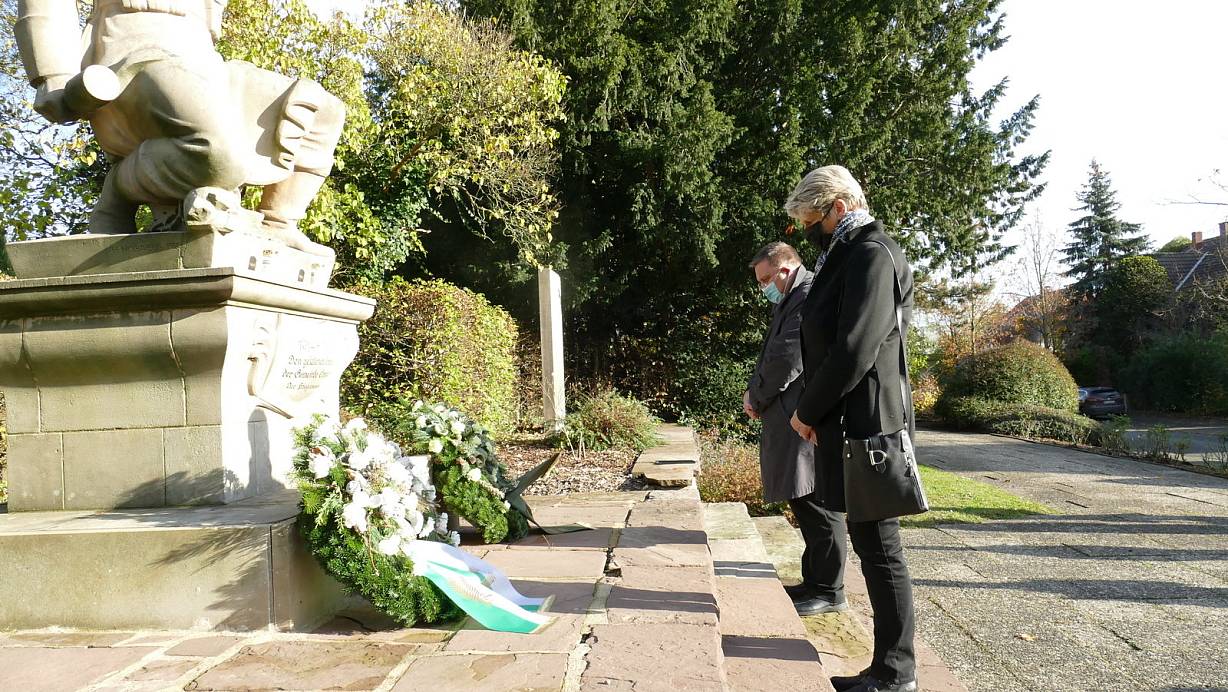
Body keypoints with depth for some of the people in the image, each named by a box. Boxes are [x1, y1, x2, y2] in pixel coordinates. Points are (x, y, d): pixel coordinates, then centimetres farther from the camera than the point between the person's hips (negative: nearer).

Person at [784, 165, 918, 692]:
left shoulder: (872, 254, -12)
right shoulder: (848, 256, 17)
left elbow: (854, 349, -20)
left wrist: (808, 411, -10)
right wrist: (814, 412, 8)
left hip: (865, 423, -10)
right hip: (847, 423, 10)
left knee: (878, 547, -1)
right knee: (870, 544, 13)